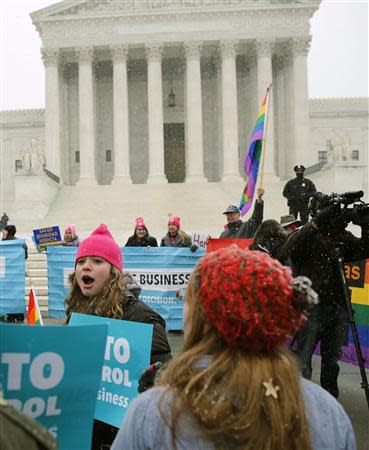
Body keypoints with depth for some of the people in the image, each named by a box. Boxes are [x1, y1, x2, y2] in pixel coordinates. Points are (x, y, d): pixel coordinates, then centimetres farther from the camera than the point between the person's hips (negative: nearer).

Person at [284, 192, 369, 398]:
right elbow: (290, 249, -24)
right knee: (302, 362, -5)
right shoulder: (306, 234, -5)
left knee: (332, 361, 16)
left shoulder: (343, 235, 9)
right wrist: (316, 224, -28)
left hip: (337, 306, 5)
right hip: (311, 305, -5)